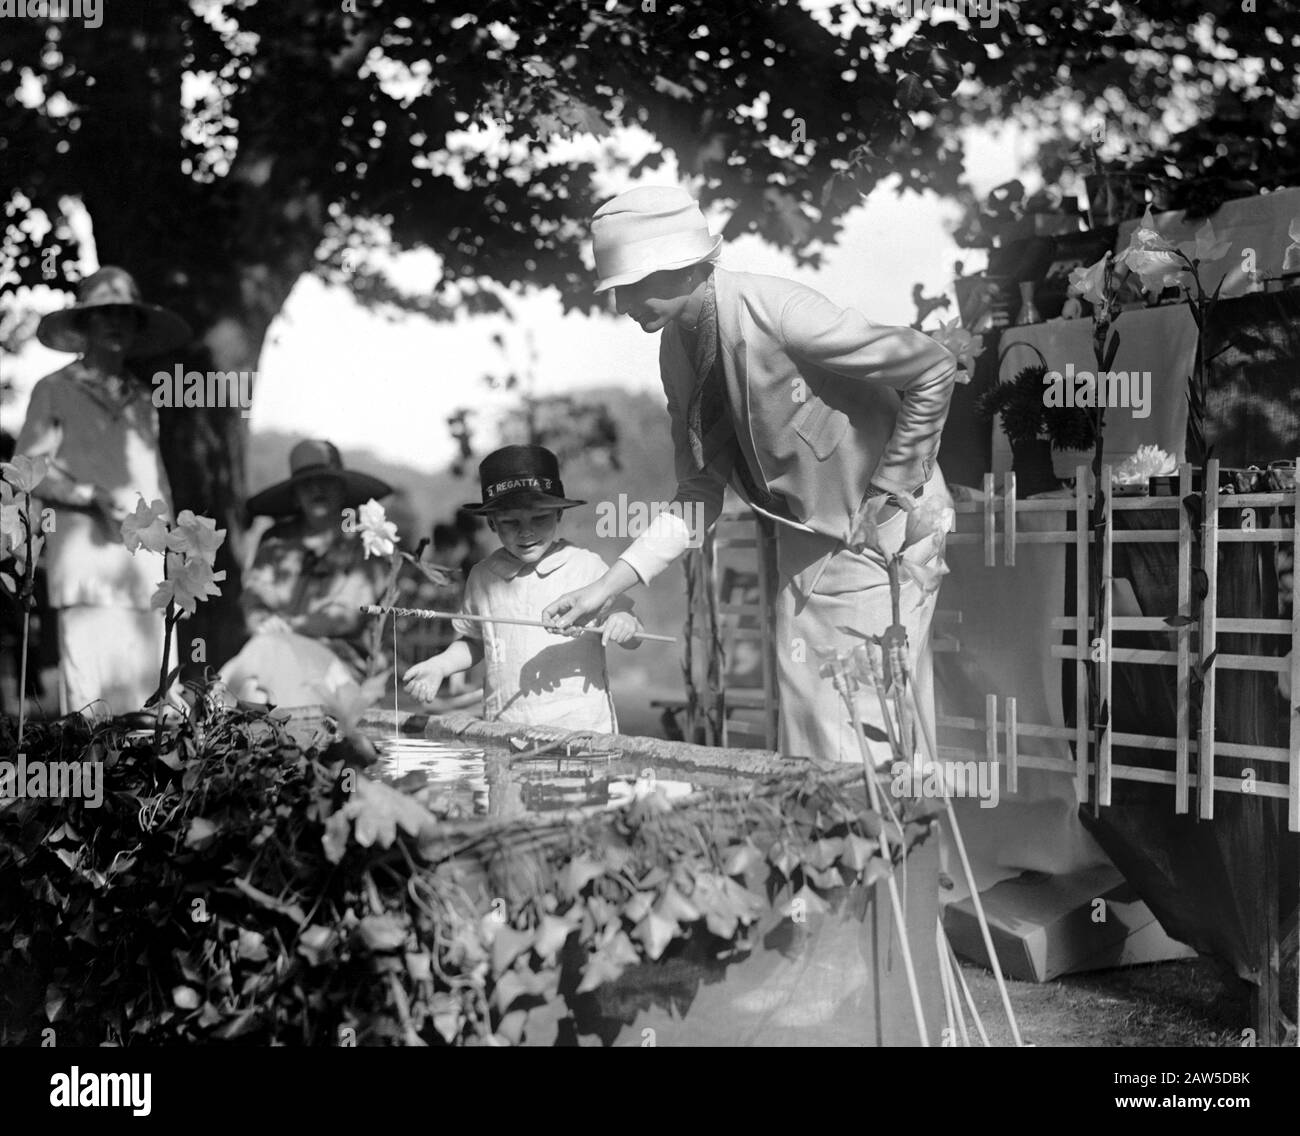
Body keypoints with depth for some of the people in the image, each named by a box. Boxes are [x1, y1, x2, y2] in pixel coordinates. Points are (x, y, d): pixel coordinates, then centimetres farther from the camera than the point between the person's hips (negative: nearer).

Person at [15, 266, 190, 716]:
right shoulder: (55, 391, 7)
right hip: (84, 548, -4)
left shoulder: (143, 399, 19)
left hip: (144, 556, 4)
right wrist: (93, 496, -10)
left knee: (145, 681, -2)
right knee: (88, 679, -11)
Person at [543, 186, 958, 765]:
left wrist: (891, 489, -17)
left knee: (867, 736, -8)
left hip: (882, 526, -8)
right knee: (803, 716, 10)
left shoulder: (778, 312, -25)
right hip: (806, 537, 8)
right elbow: (699, 497, 5)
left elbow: (934, 369, -20)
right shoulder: (677, 352, -1)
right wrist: (607, 588, -3)